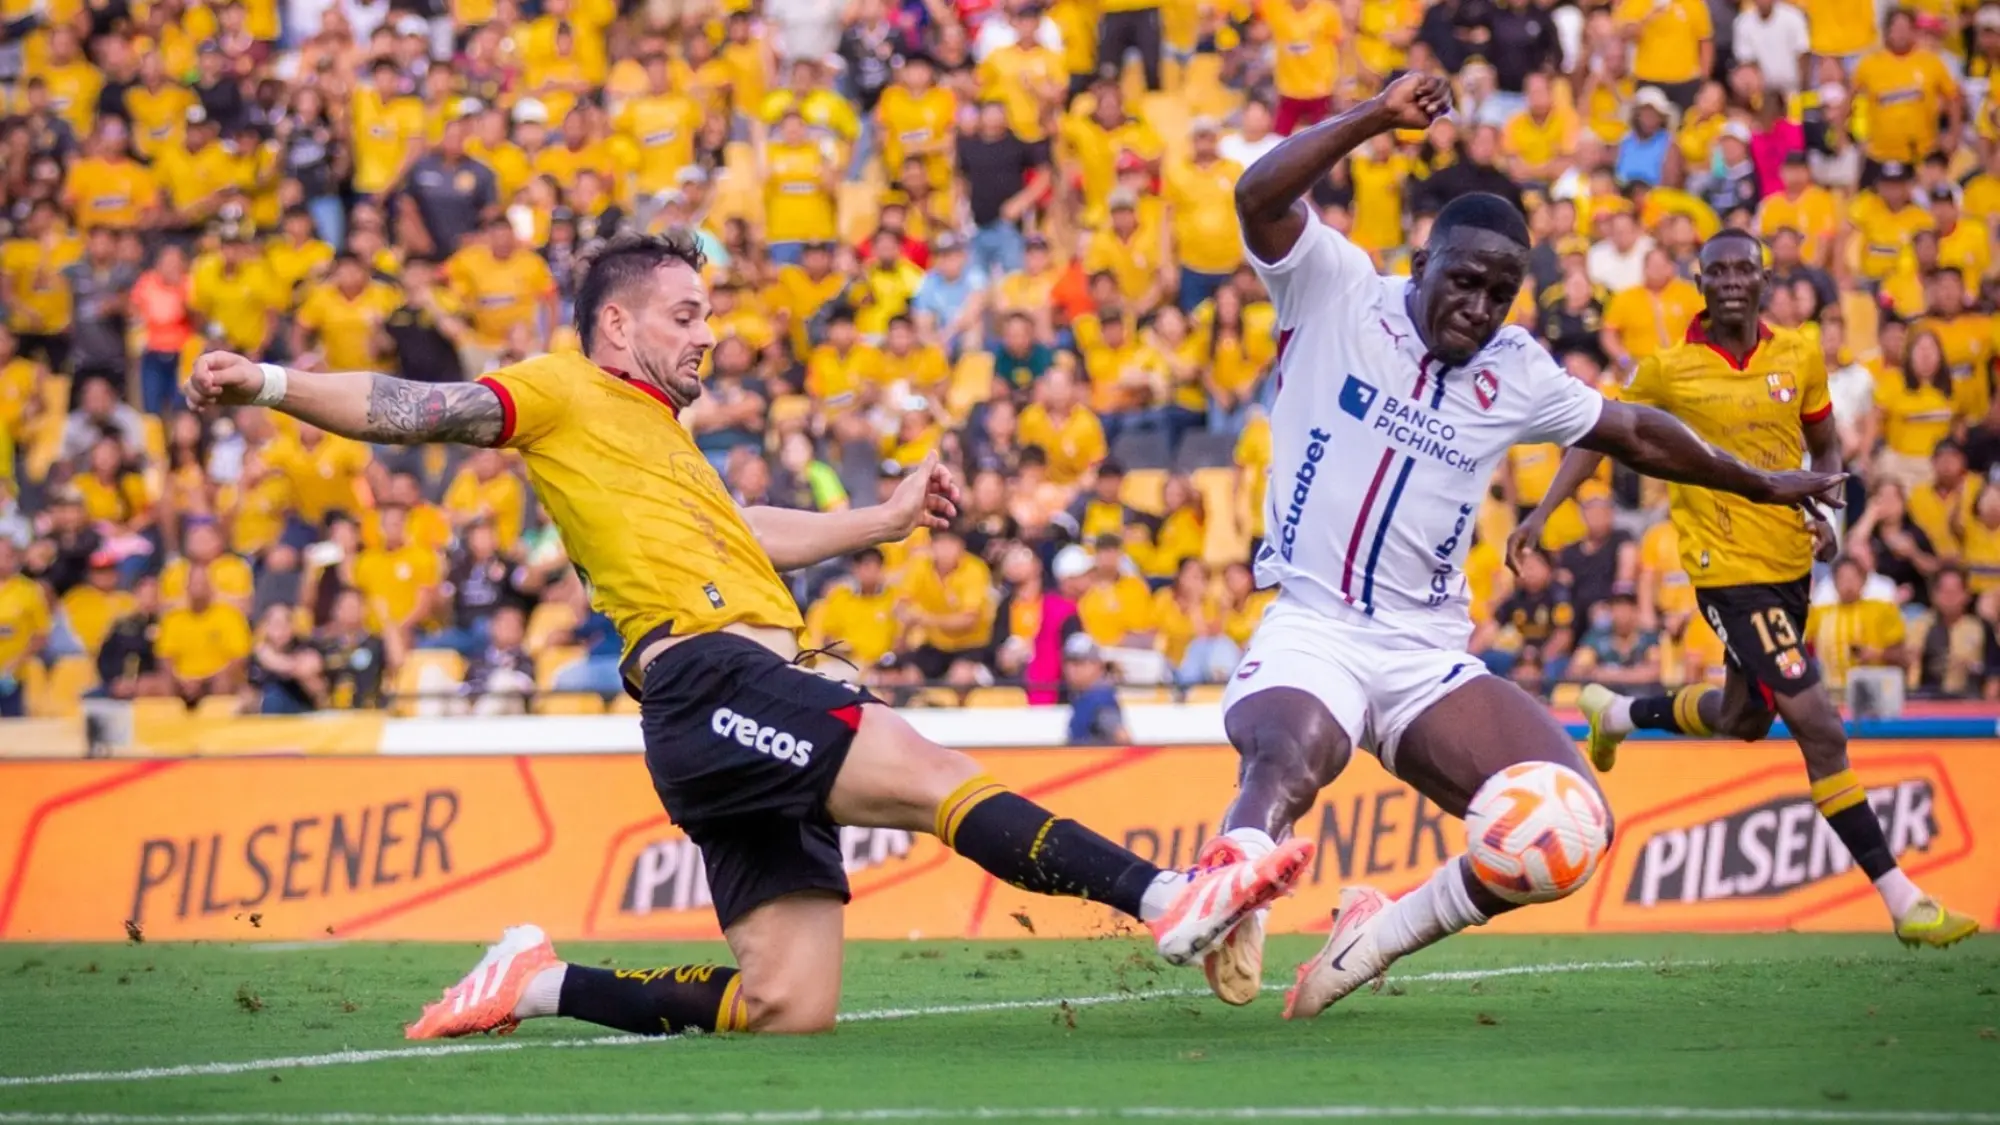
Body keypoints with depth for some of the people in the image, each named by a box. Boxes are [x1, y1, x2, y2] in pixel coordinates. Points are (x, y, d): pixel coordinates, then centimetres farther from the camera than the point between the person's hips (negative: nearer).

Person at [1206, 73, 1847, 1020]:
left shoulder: (1515, 374, 12)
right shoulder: (1336, 295, 0)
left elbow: (1636, 434, 27)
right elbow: (1260, 197, -17)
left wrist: (1760, 485, 34)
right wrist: (1379, 117, -21)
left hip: (1427, 657, 5)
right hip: (1310, 630, -5)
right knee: (1291, 756, -41)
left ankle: (1379, 936, -1)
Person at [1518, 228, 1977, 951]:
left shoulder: (1799, 357, 2)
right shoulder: (1669, 369, -7)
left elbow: (1824, 443, 15)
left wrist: (1825, 512, -3)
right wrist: (1544, 511, -1)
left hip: (1790, 564, 6)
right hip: (1727, 568, -6)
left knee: (1742, 718, 24)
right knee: (1819, 728, -13)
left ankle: (1616, 714, 53)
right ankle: (1902, 901, -10)